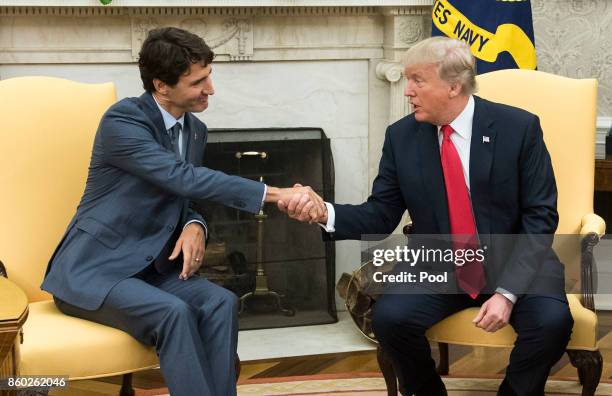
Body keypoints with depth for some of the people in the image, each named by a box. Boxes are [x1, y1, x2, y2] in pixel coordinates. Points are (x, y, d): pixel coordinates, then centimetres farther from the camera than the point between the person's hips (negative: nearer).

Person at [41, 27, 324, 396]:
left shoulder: (196, 130, 7)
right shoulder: (122, 120, -17)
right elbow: (183, 178, -27)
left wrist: (195, 226, -9)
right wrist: (276, 194, -32)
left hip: (150, 267, 7)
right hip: (94, 269, -6)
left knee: (221, 303, -21)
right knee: (173, 312, -32)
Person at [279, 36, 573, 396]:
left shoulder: (519, 127, -10)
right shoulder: (401, 137, -2)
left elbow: (540, 216, -10)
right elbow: (381, 217, 0)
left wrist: (507, 292, -21)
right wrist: (325, 213, -21)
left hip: (514, 264, -2)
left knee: (552, 320, -30)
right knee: (389, 316, -26)